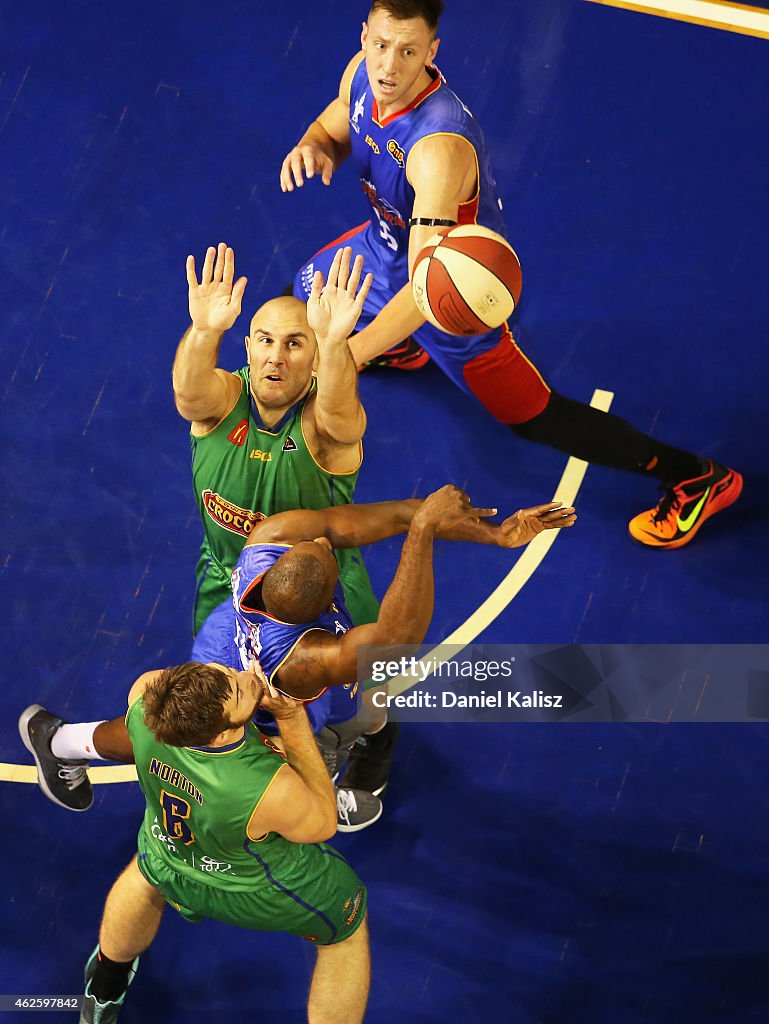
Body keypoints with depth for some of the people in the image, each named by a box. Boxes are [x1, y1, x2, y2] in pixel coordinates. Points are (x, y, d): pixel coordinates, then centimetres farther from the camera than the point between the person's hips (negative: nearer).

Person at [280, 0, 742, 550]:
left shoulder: (440, 146, -44)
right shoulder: (364, 73, -20)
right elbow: (334, 127, 5)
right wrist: (313, 148, -20)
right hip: (389, 240, 8)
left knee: (534, 416, 3)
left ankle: (698, 478, 16)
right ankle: (397, 347, 61)